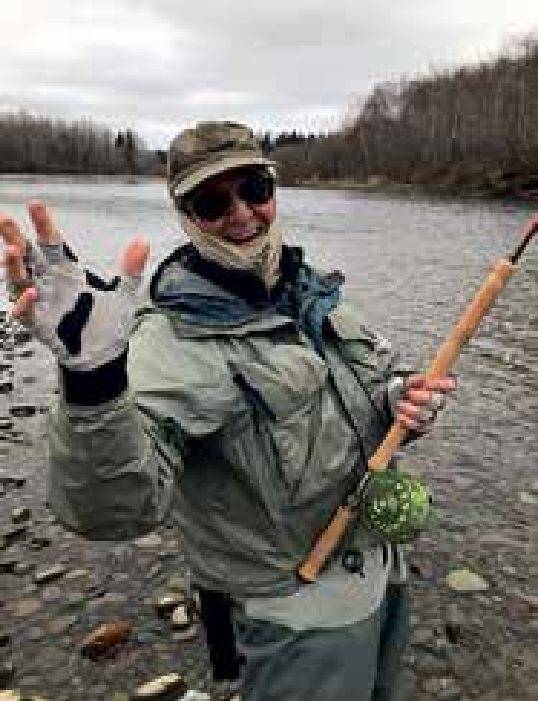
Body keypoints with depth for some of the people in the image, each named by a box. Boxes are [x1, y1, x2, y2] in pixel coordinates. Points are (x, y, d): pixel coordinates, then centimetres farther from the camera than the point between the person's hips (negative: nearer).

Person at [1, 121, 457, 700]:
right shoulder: (176, 338, -25)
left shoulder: (312, 290, -2)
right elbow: (114, 510, -37)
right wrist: (94, 379, -55)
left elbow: (381, 371, 12)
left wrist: (401, 397, -10)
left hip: (383, 568, 7)